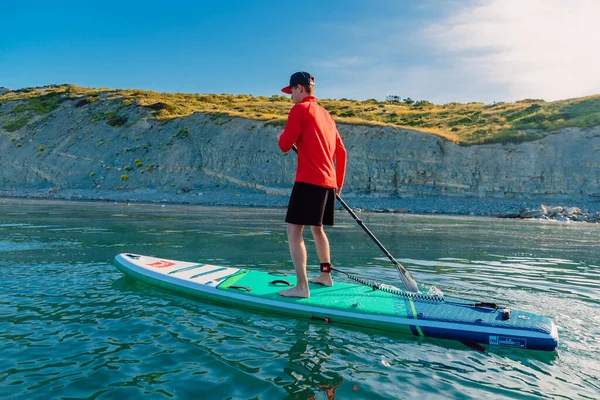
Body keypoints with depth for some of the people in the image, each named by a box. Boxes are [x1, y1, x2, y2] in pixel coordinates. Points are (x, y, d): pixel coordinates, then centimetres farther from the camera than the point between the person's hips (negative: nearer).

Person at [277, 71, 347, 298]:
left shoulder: (300, 109, -4)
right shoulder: (325, 114, 20)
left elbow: (285, 145, -9)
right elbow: (341, 150, 21)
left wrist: (283, 136, 15)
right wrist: (338, 182, 27)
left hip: (309, 180, -9)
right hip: (328, 181, 9)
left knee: (294, 231, -8)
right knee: (317, 228, 21)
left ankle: (301, 286, -11)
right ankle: (325, 275, 31)